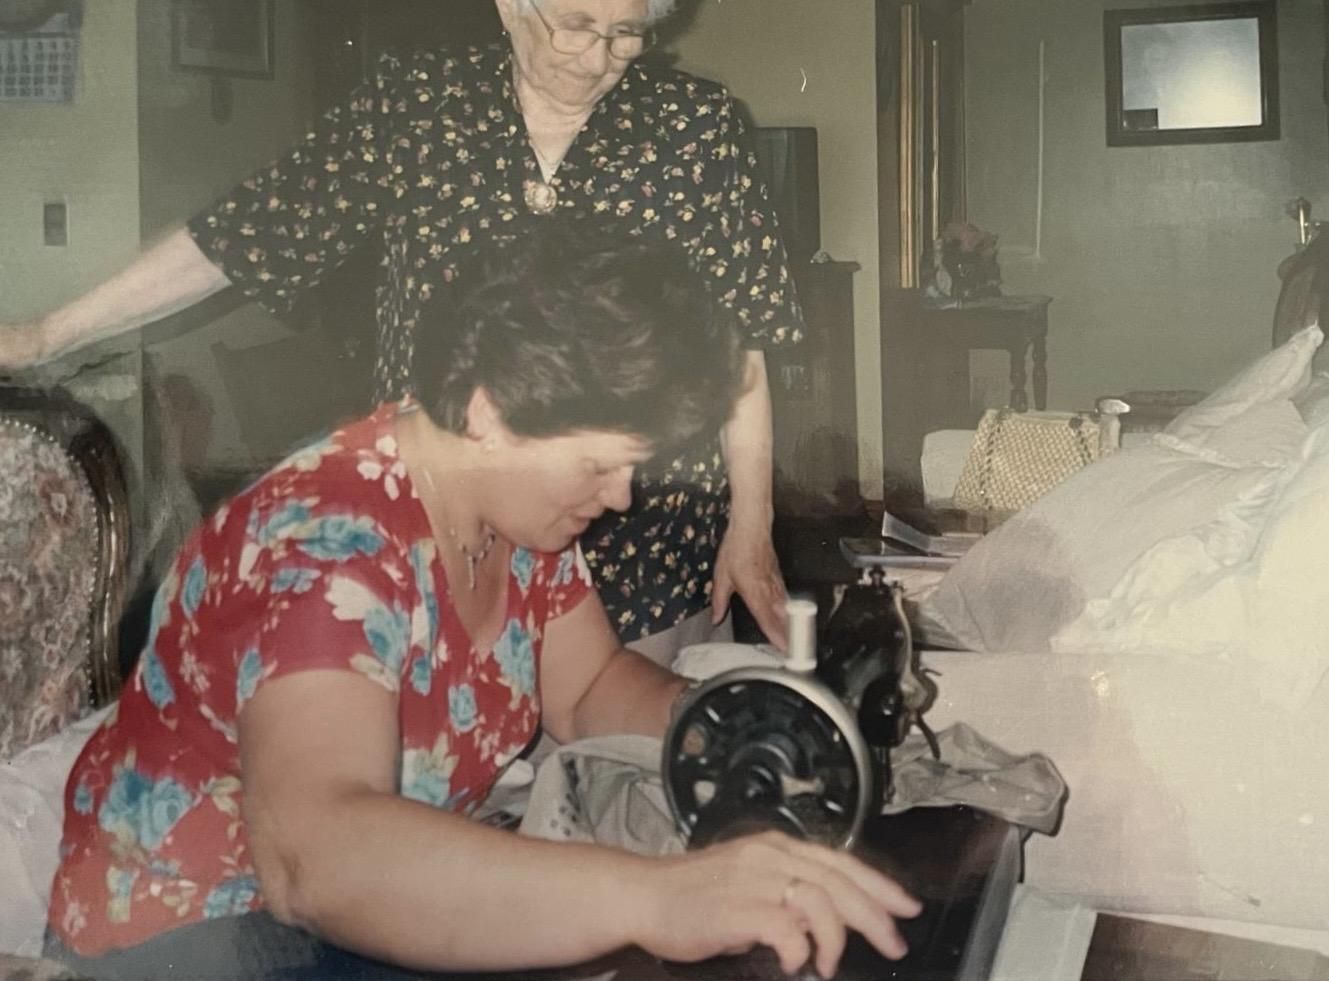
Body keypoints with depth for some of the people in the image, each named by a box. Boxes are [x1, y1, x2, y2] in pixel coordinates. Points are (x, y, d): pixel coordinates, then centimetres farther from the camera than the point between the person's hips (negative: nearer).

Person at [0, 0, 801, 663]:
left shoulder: (693, 127, -3)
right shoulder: (416, 104, 0)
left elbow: (738, 339, -1)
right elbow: (249, 231, 3)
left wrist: (751, 524, -4)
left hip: (643, 548, -1)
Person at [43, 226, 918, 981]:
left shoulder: (515, 499, -6)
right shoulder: (332, 544, -29)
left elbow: (590, 686, 8)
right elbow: (312, 856, -45)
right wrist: (658, 896, -55)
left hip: (372, 896, 7)